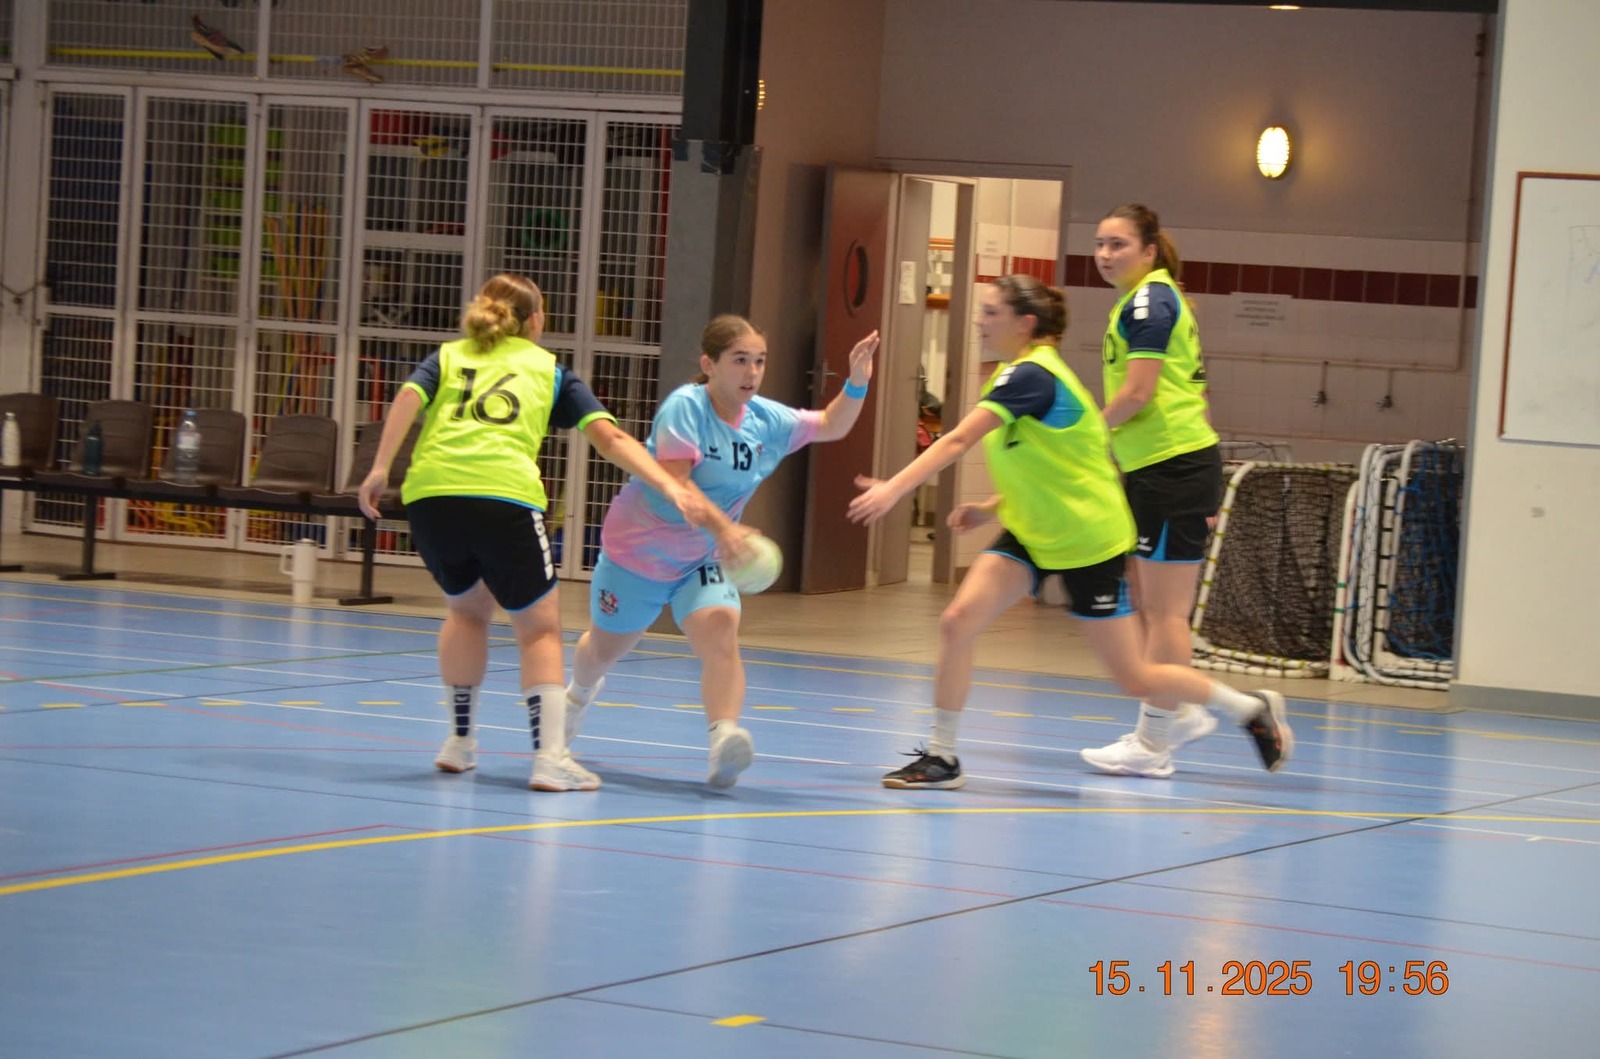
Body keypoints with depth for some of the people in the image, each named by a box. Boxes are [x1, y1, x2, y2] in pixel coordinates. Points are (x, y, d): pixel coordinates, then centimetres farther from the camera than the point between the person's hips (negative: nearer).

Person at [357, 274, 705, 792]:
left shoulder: (447, 357, 26)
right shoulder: (549, 369, 23)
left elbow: (408, 398, 5)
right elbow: (610, 437, 11)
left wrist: (380, 468, -2)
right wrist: (669, 486, 5)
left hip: (429, 494, 3)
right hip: (505, 497, -3)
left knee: (467, 606, 28)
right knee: (539, 628, 9)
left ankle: (460, 741, 29)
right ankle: (550, 756, -6)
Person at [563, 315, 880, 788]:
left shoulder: (768, 421, -4)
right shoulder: (685, 407, -24)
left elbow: (831, 426, 10)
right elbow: (672, 483, -34)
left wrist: (856, 383, -9)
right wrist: (721, 527, -48)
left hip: (704, 561, 4)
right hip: (638, 549, -3)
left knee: (720, 634, -26)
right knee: (606, 647, 18)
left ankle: (724, 738, -44)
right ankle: (580, 692, 54)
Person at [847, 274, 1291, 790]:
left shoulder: (1030, 375, -23)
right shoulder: (1016, 373, 6)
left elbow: (957, 441, -34)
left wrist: (894, 489, -40)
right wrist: (992, 507, 4)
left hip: (1087, 540, -9)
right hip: (1031, 533, 9)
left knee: (1135, 678, 1)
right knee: (958, 620, -11)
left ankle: (1254, 709, 22)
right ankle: (940, 757, -3)